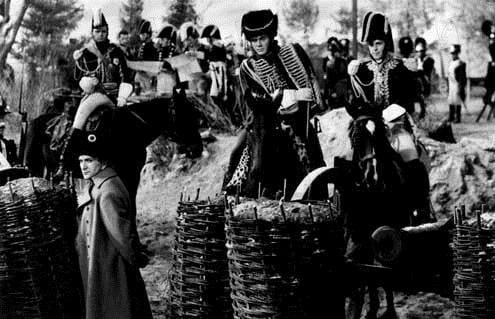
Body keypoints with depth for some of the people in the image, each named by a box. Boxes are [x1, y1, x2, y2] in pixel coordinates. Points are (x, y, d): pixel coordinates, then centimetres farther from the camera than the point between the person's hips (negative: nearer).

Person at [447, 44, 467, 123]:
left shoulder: (461, 63, -9)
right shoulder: (451, 63, 14)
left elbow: (462, 77, -12)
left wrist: (461, 88, -16)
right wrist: (449, 86, 17)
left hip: (457, 85, -7)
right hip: (451, 85, 7)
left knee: (457, 102, -5)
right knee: (451, 102, 7)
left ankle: (457, 118, -1)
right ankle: (451, 117, 12)